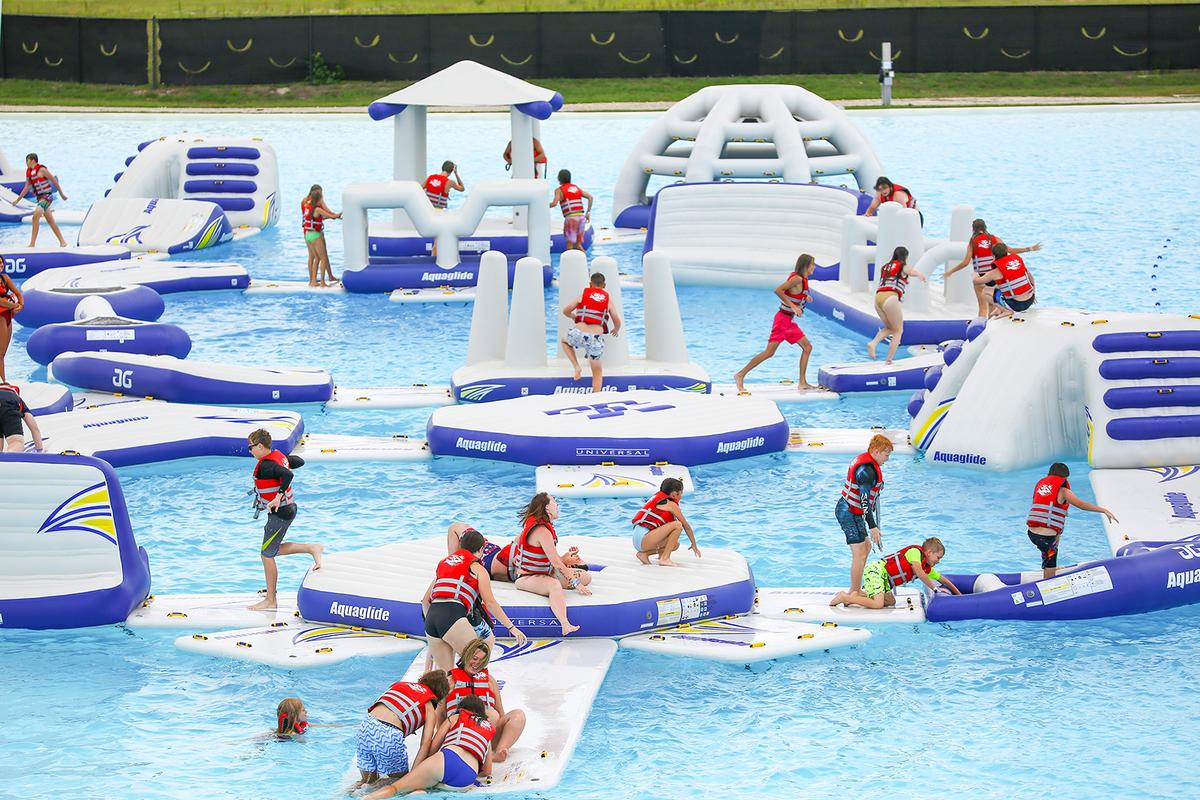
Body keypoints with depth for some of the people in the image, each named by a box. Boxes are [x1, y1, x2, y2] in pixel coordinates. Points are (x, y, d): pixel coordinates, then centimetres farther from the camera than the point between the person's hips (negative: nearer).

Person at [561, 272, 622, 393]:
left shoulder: (583, 295, 11)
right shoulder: (607, 299, 12)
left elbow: (566, 312, 13)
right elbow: (617, 322, 11)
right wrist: (615, 330, 34)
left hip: (579, 334, 0)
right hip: (596, 338, 0)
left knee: (564, 342, 35)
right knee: (597, 371, 16)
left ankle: (576, 367, 16)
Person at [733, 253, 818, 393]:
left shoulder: (801, 279, 12)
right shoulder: (797, 279, -17)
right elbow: (778, 290, -28)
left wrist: (804, 296, 17)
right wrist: (793, 306, -28)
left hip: (790, 321, 10)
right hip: (783, 319, -10)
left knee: (807, 347, 8)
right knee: (769, 352, -12)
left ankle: (802, 383, 10)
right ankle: (740, 375, -8)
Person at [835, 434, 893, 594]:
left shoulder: (862, 459, 11)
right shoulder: (867, 470, -23)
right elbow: (865, 499, -28)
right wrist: (873, 527, -30)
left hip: (845, 509, 11)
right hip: (850, 513, -11)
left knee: (866, 546, 22)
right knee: (859, 554, -10)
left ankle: (856, 590, 28)